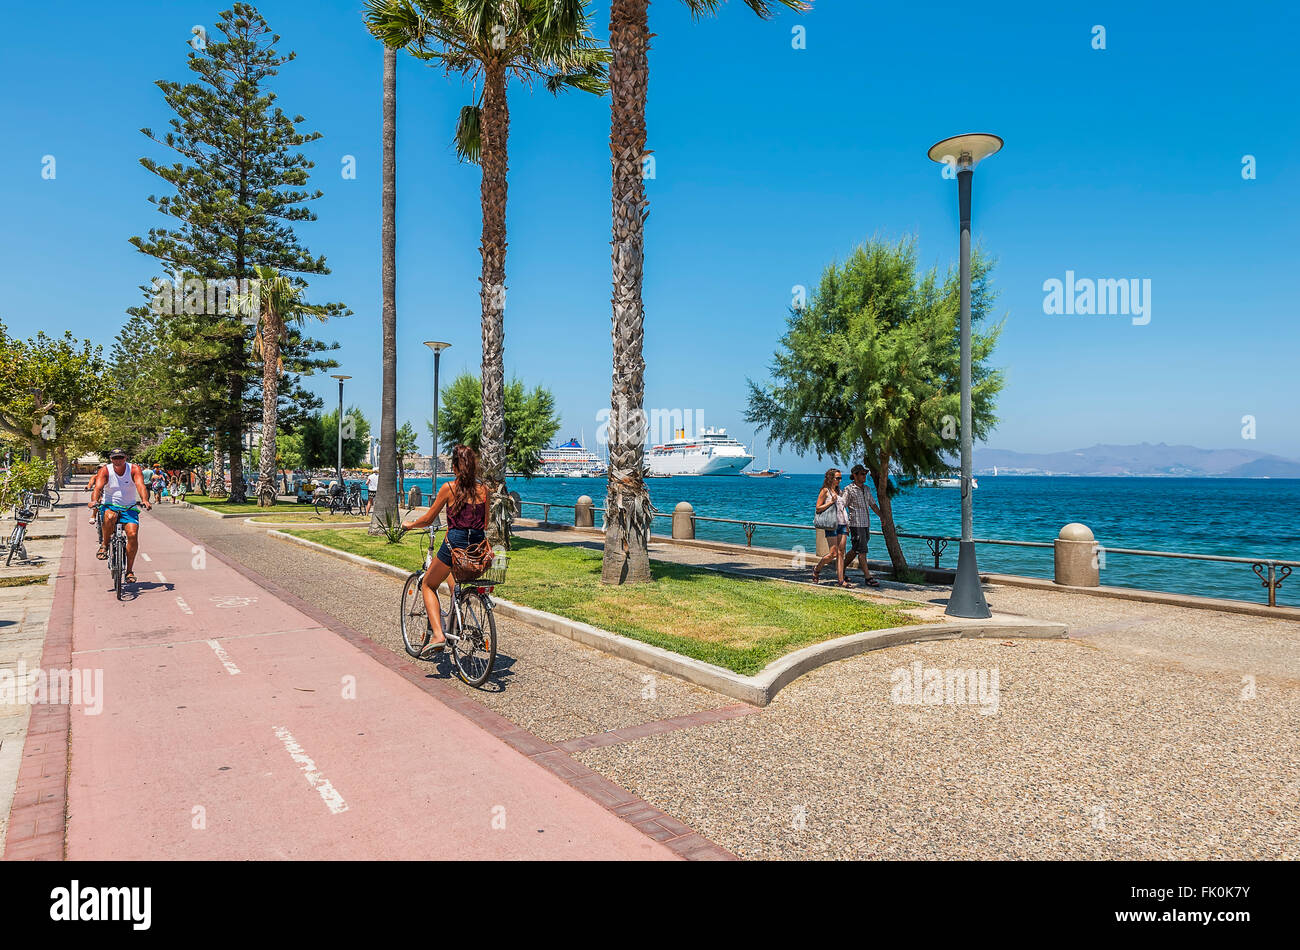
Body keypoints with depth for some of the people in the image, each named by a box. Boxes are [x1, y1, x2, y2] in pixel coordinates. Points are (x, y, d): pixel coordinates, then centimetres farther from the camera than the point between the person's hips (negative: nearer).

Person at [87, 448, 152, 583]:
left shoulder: (134, 469, -6)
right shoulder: (105, 471, -5)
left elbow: (140, 485, -21)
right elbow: (97, 487, -19)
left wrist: (144, 500, -40)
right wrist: (94, 500, -40)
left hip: (129, 507, 0)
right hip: (110, 506, 0)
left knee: (133, 534, -18)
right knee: (110, 516, -37)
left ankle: (129, 571, -5)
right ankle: (104, 545, -9)